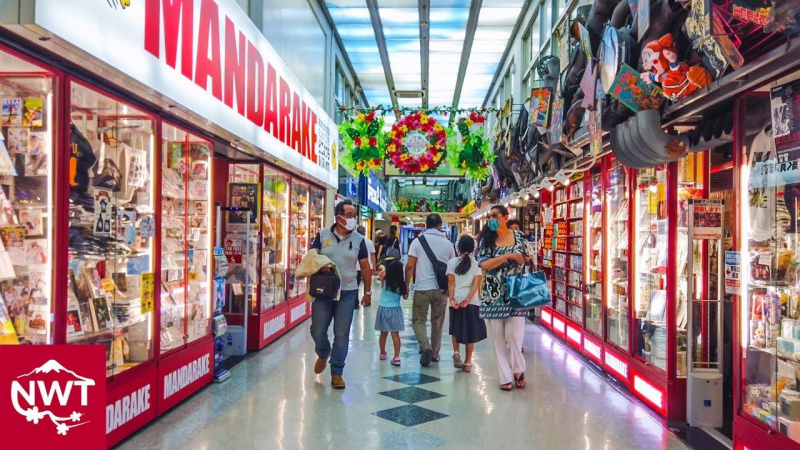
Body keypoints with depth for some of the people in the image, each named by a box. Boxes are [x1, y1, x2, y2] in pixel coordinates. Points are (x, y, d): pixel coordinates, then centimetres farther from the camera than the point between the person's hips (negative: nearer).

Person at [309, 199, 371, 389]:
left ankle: (337, 372, 14)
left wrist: (367, 292, 7)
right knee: (317, 330, 6)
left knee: (342, 334, 2)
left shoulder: (358, 239, 0)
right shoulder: (323, 235, -2)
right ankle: (323, 354, 38)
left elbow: (365, 266, 7)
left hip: (347, 292, 0)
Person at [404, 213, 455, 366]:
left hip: (422, 288, -2)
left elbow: (410, 266, -7)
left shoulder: (418, 241, -3)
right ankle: (435, 352, 23)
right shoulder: (447, 244, 4)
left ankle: (426, 348, -10)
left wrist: (406, 286, 2)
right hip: (441, 288, 2)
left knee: (419, 320, 10)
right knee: (437, 322, 15)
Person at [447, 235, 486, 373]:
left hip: (456, 300, 1)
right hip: (472, 301, 0)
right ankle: (468, 363, 10)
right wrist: (468, 299, -13)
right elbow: (477, 283, -7)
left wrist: (451, 299, -8)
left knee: (456, 329, 19)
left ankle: (456, 353, -1)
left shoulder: (452, 262, 2)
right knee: (470, 331, 7)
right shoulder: (477, 263, 2)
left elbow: (451, 283, -4)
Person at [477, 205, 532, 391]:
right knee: (498, 337, 4)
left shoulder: (518, 236, 4)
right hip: (493, 295, 0)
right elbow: (484, 264, -13)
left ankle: (518, 369, 21)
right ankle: (505, 377, 17)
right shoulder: (486, 239, 1)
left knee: (514, 335, -6)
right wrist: (509, 256, -17)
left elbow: (526, 259, 16)